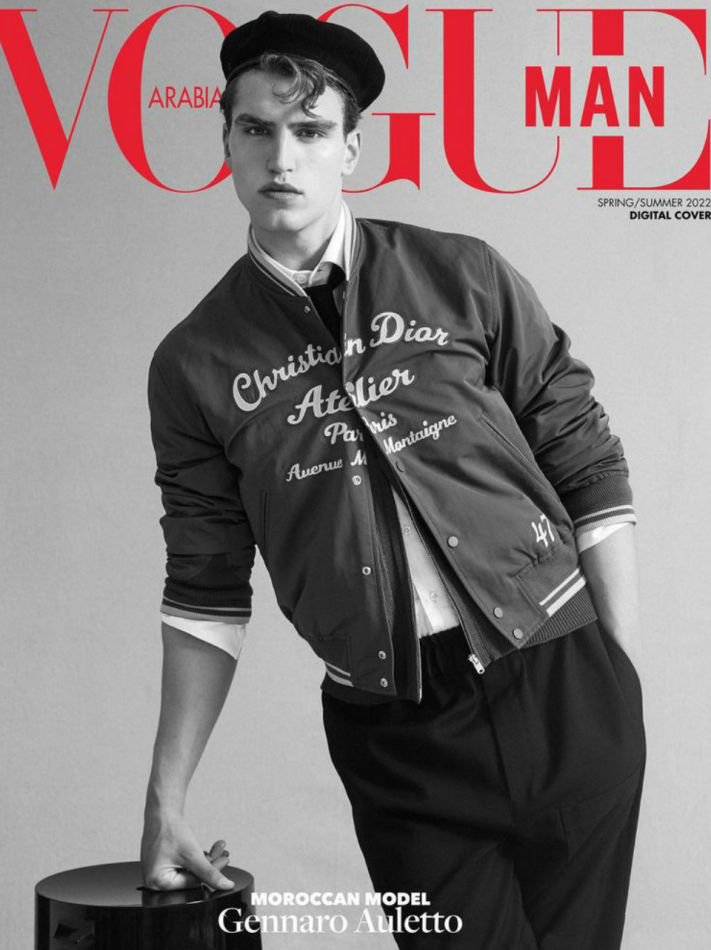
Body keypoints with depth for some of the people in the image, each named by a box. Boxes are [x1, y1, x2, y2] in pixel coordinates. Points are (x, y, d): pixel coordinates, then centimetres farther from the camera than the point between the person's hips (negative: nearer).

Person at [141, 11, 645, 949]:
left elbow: (592, 474, 3)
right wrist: (166, 800, 4)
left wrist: (627, 686, 0)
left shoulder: (463, 279, 1)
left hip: (563, 695, 1)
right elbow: (206, 590, 6)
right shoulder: (195, 364, 2)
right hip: (394, 741, 0)